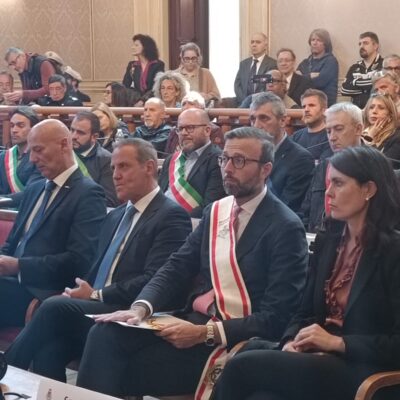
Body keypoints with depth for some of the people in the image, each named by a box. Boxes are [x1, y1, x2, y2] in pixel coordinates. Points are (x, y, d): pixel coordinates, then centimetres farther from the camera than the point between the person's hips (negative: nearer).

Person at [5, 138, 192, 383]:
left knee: (55, 307, -25)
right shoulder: (115, 216, 24)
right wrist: (81, 292, -1)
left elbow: (153, 282, -15)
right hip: (94, 310, 7)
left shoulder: (171, 216, -4)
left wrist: (96, 295, -13)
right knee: (49, 347, -24)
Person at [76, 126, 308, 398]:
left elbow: (276, 318, -15)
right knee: (107, 333, -16)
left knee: (131, 367, -22)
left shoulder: (286, 228, -9)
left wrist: (206, 333, -22)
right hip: (196, 321, 7)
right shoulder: (215, 212, 13)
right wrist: (140, 308, -14)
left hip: (236, 340, -6)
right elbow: (177, 267, 5)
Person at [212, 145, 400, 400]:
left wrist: (337, 342, -17)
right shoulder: (327, 243, 15)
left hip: (363, 375, -6)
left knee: (242, 367, -23)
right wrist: (291, 342, -4)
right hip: (321, 362, 6)